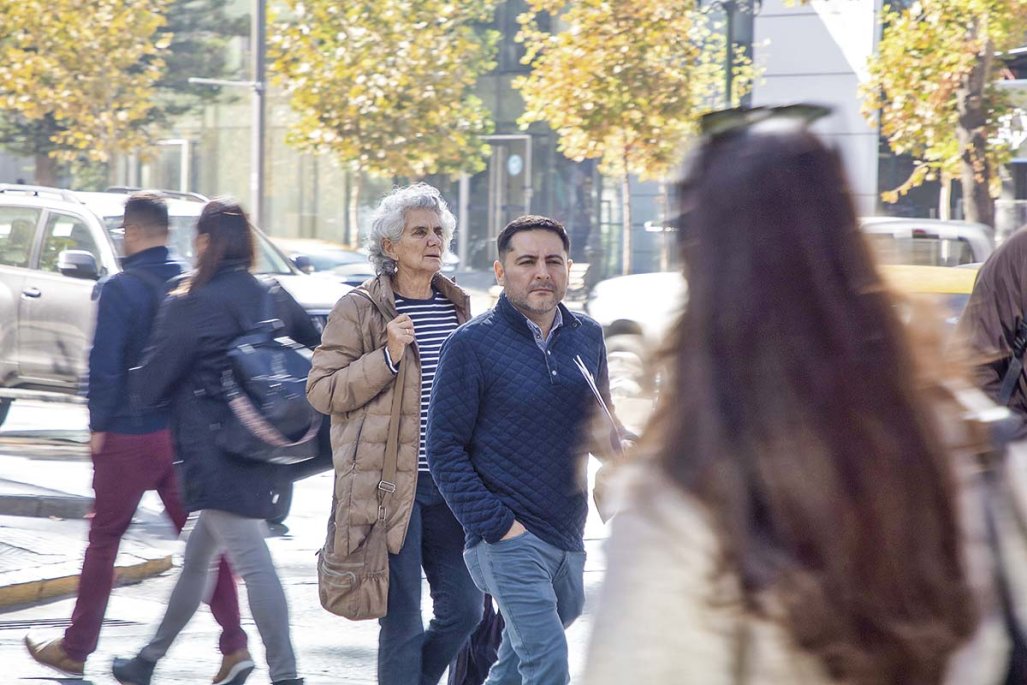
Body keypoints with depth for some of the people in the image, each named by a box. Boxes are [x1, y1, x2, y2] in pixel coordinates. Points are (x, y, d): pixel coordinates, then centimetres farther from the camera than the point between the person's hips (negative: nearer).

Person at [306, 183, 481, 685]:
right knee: (402, 620, -2)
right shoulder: (358, 309, -5)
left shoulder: (457, 305, 13)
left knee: (464, 608, 6)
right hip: (389, 486, -6)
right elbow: (321, 390, -9)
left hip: (450, 485, 6)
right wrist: (387, 356, -19)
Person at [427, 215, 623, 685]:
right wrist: (496, 525, -16)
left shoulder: (587, 337, 9)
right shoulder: (472, 343, -7)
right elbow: (445, 448, -7)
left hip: (568, 538, 6)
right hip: (508, 538, -6)